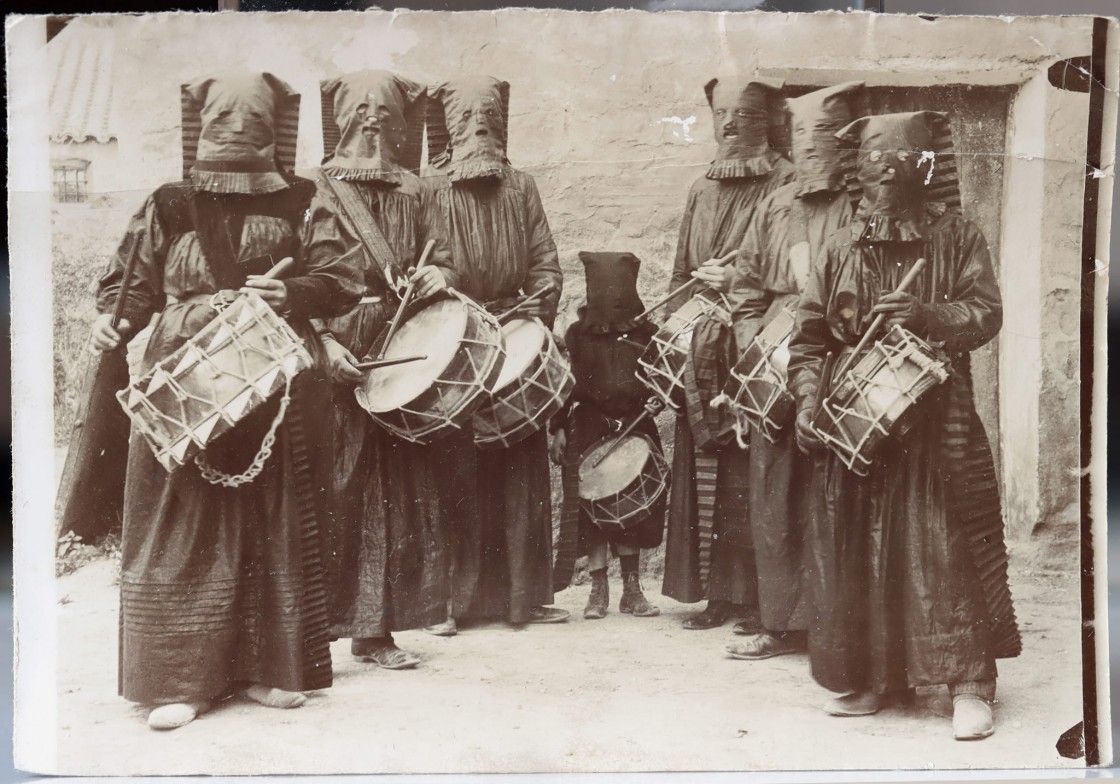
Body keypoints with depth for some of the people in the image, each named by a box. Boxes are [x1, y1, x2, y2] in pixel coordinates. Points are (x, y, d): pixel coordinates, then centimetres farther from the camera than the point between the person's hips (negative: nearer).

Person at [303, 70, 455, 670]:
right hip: (334, 357, -4)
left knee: (392, 490, 5)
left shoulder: (410, 192, 15)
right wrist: (325, 340, -15)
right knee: (327, 490, -5)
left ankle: (374, 628, 13)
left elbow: (441, 259, 17)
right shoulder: (320, 189, 3)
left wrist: (438, 275, -7)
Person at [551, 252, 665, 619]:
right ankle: (599, 589, 7)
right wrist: (558, 427, -1)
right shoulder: (578, 333, 3)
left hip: (635, 426, 1)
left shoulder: (645, 333, 6)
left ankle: (631, 589, 14)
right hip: (589, 429, -1)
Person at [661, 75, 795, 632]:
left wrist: (739, 283, -17)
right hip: (701, 356, 6)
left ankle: (757, 598, 0)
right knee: (701, 473, 5)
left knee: (751, 475, -8)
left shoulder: (785, 185, 0)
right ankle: (716, 593, 14)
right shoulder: (701, 192, 20)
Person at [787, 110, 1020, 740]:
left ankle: (971, 685, 4)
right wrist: (809, 400, -4)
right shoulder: (841, 248, 11)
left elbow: (986, 313, -4)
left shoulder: (959, 238, 6)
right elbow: (810, 336, 9)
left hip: (938, 421, -2)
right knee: (859, 551, 4)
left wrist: (928, 315, -22)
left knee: (947, 547, -6)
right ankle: (876, 678, 18)